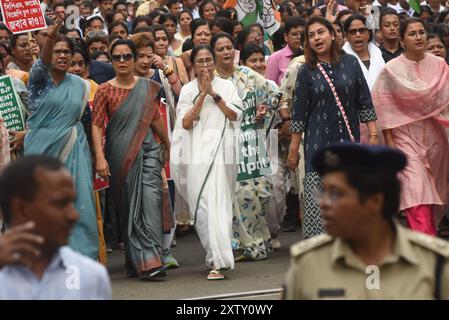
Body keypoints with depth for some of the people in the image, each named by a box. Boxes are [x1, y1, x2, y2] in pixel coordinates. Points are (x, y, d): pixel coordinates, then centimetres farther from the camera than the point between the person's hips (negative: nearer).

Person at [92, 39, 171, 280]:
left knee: (151, 200, -12)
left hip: (147, 150, 1)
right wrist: (100, 157, -15)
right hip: (120, 154, -1)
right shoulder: (105, 91, 0)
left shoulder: (147, 88, 8)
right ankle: (137, 261, 10)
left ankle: (151, 260, -13)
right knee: (128, 206, 3)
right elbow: (96, 125, -6)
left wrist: (167, 146, 28)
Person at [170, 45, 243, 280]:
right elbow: (186, 123, -1)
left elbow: (235, 115, -2)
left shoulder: (226, 86, 9)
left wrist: (214, 93, -6)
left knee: (217, 202, -9)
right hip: (197, 152, 1)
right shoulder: (187, 90, 11)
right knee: (201, 205, -5)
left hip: (220, 150, -1)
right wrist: (203, 94, -5)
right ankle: (217, 257, 4)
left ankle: (218, 261, -9)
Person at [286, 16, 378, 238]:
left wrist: (373, 135, -1)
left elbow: (365, 103, 6)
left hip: (349, 141, 1)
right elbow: (299, 113, 4)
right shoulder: (307, 71, 2)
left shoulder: (350, 63, 4)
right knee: (317, 202, -8)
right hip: (318, 143, -1)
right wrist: (293, 150, 3)